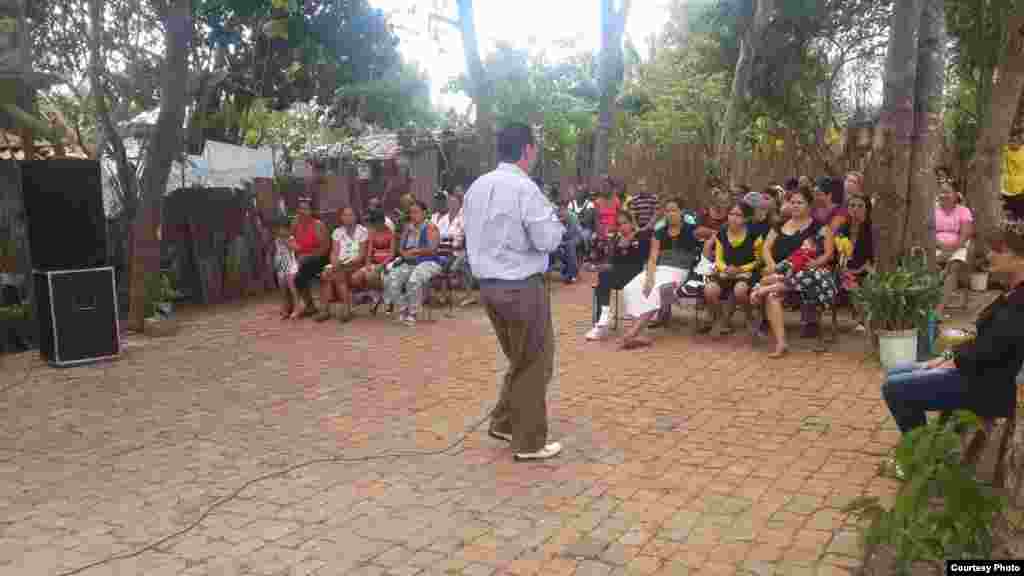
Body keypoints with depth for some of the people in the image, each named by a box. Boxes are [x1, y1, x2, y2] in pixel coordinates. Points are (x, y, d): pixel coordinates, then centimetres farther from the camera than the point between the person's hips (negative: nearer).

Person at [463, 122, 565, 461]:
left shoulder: (477, 187, 9)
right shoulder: (524, 188, -16)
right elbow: (547, 240, -15)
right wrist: (557, 222, 4)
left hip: (488, 285, 8)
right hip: (522, 287, -8)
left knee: (520, 359, 23)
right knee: (534, 363, 5)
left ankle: (503, 423, 30)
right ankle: (529, 443, 14)